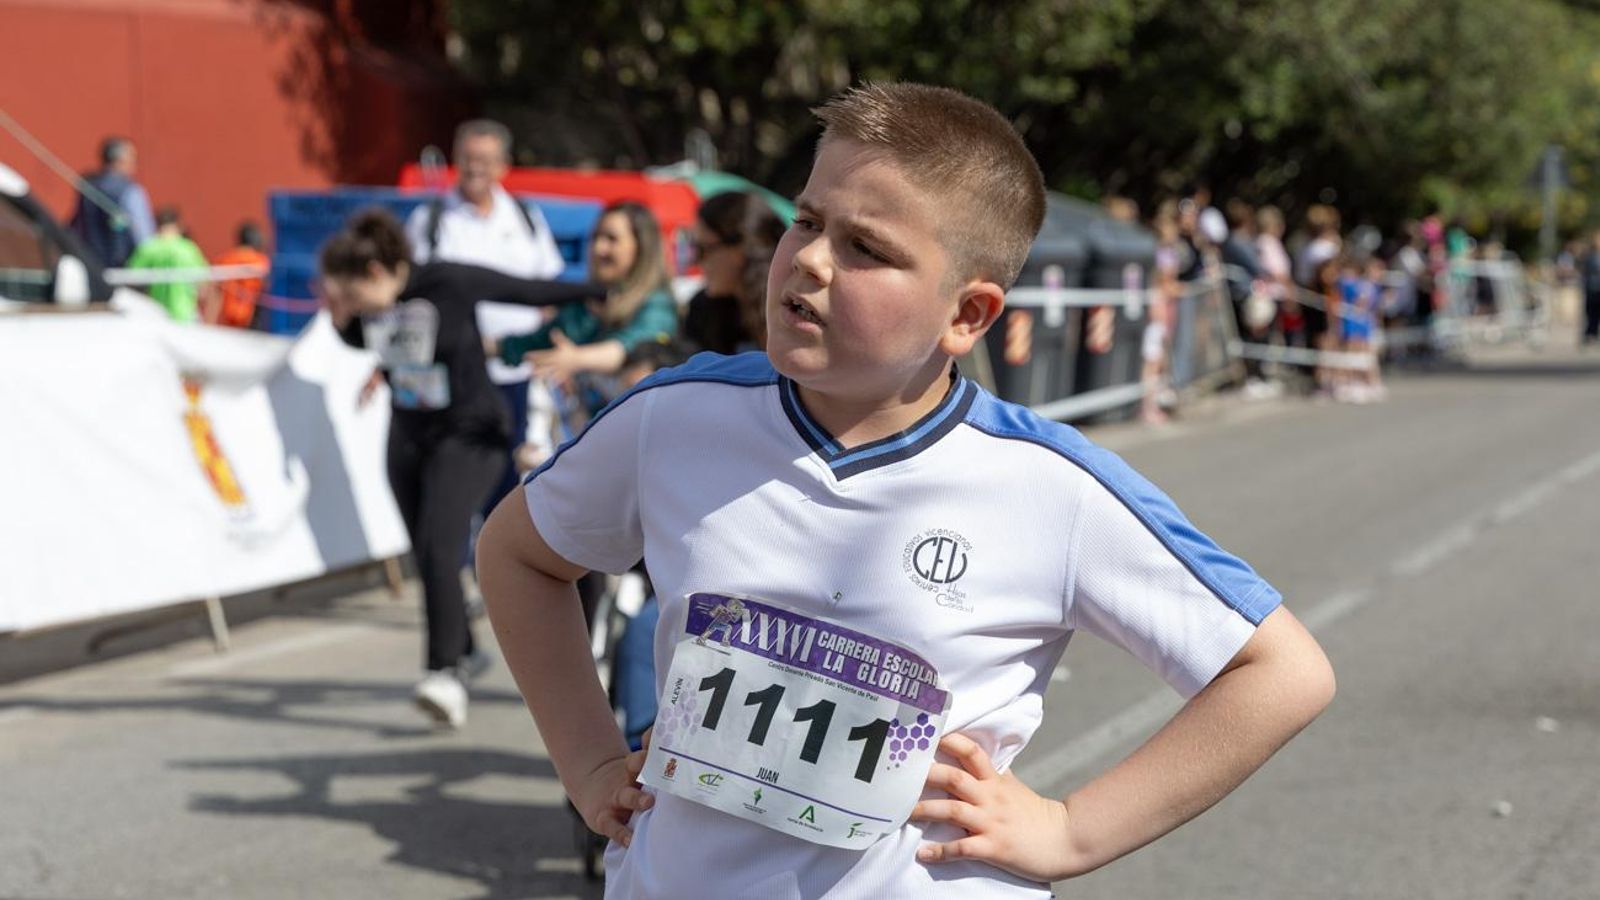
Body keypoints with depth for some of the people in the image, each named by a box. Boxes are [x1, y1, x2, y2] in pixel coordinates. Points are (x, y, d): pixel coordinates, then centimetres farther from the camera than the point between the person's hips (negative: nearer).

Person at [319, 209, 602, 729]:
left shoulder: (449, 284, -20)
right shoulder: (367, 308, -5)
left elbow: (532, 292, -10)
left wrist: (605, 294, -2)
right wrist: (340, 318, -5)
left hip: (469, 436, -6)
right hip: (408, 438, 6)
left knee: (439, 550, -22)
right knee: (428, 560, 11)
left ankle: (446, 674, -23)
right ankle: (465, 652, 34)